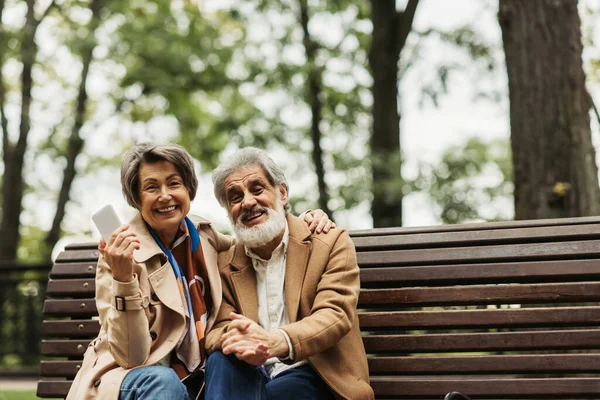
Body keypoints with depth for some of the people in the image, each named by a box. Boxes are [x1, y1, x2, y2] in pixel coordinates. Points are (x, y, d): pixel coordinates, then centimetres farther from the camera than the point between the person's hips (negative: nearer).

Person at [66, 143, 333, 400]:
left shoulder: (203, 235, 3)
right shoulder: (121, 253, -12)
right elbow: (131, 356, -19)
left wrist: (302, 223, 5)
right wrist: (123, 278, -33)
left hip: (195, 378, 5)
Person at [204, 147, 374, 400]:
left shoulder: (332, 243, 1)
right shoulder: (225, 263, 12)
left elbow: (336, 315, -13)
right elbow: (217, 330, 2)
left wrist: (277, 340, -35)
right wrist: (243, 342, -27)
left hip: (310, 377, -4)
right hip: (253, 376, 4)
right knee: (221, 359, -29)